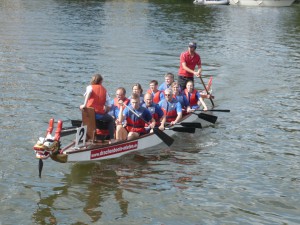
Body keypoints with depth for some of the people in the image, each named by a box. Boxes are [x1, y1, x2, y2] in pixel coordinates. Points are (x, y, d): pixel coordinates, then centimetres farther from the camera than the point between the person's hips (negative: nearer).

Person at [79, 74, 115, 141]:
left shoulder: (90, 87, 8)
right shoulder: (104, 90, 12)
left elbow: (89, 92, -20)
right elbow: (108, 106, 6)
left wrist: (84, 105, -22)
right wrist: (104, 113, 24)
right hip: (100, 114, 0)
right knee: (111, 119, 27)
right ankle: (111, 138, 16)